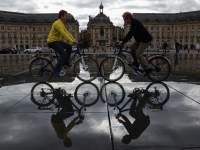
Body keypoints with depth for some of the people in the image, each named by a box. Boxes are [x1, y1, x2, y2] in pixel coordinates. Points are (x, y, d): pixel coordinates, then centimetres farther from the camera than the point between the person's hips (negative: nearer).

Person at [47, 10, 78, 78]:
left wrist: (74, 39, 6)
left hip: (57, 41, 10)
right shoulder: (57, 23, -19)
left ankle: (65, 62, 14)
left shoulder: (61, 23, 13)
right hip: (52, 42, -10)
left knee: (69, 47, 7)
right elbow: (64, 33, -30)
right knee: (64, 54, -18)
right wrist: (72, 41, -34)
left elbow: (67, 32, 14)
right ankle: (55, 70, -15)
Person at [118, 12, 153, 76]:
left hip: (146, 40, -10)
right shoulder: (133, 23, 12)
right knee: (132, 47, 7)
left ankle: (147, 68, -9)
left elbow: (130, 34, -29)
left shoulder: (135, 23, -19)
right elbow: (130, 33, 20)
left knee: (138, 54, -14)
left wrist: (123, 41, -29)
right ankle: (136, 62, 15)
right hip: (141, 39, 10)